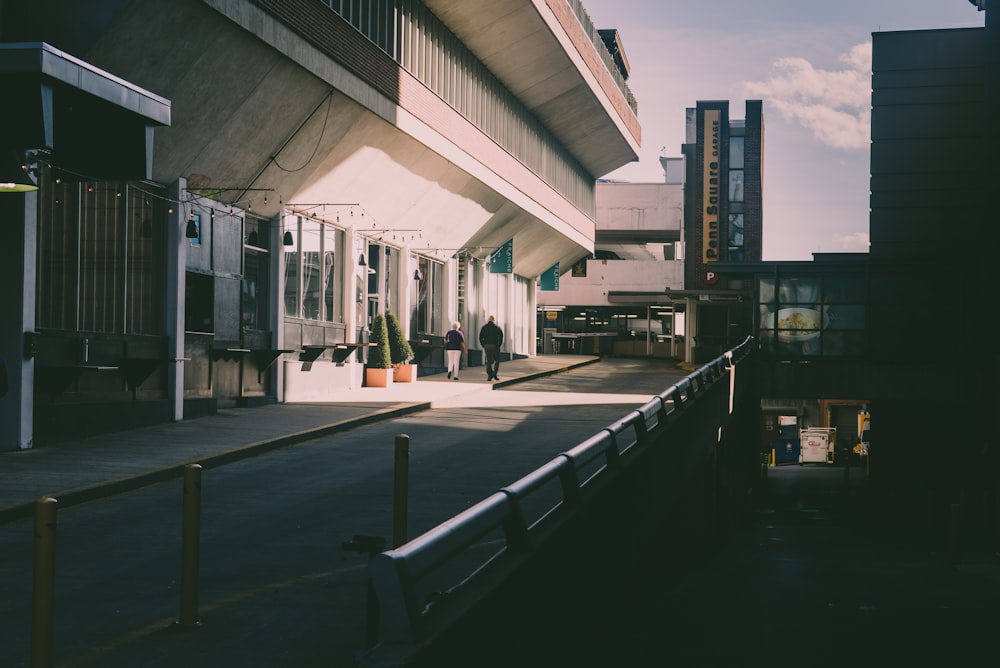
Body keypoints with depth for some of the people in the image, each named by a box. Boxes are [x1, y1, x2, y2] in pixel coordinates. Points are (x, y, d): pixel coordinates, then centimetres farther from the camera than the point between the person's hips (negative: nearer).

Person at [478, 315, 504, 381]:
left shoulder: (484, 327, 8)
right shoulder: (497, 327, 0)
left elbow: (480, 338, 4)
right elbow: (501, 336, -8)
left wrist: (483, 346, 8)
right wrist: (499, 345, 0)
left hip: (486, 346, 3)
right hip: (494, 346, -3)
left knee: (489, 361, 8)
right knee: (497, 360, 9)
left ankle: (489, 376, 3)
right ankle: (494, 374, -6)